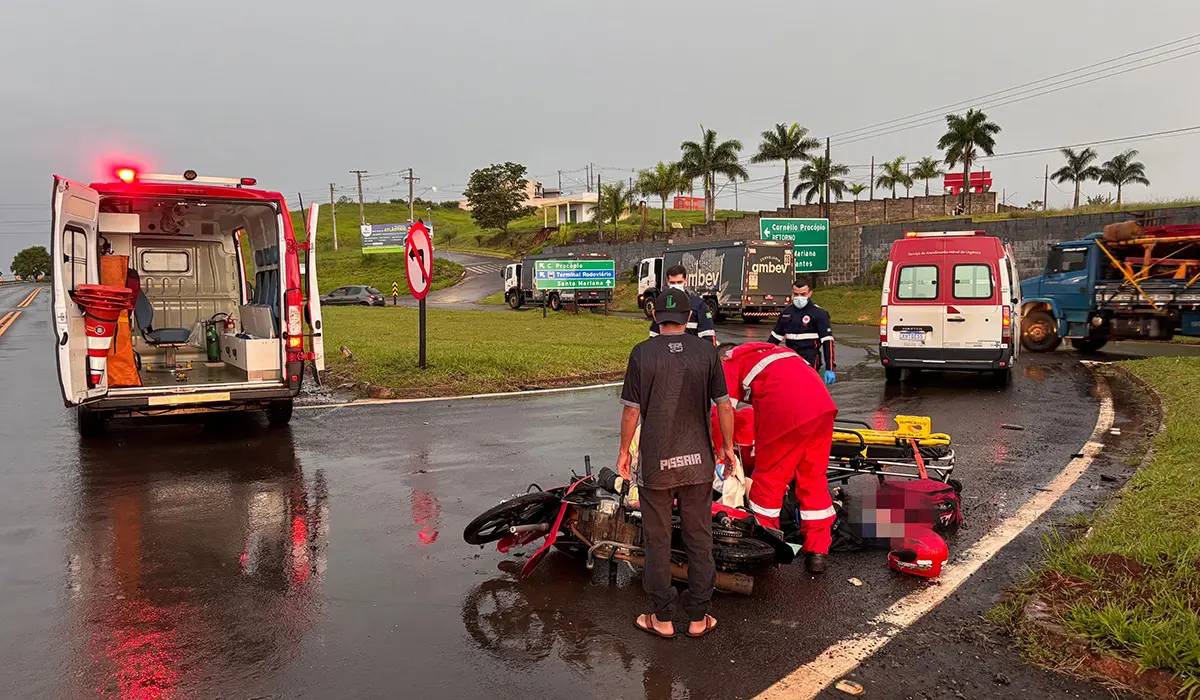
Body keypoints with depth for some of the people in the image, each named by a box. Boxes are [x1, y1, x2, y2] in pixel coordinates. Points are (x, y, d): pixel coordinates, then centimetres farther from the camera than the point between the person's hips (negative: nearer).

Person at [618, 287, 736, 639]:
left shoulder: (642, 353, -9)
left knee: (658, 540, 11)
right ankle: (698, 617, 23)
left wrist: (624, 451, 6)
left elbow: (632, 409, -7)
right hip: (697, 461, 2)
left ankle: (662, 618, 21)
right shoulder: (707, 352, -4)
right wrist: (728, 447, 12)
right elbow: (724, 405, -1)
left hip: (655, 461, -1)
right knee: (699, 538, 14)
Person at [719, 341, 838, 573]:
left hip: (787, 413, -7)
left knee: (768, 479, 11)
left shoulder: (730, 364, 16)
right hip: (824, 406, 7)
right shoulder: (767, 350, 36)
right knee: (814, 480, 17)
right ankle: (817, 553, 22)